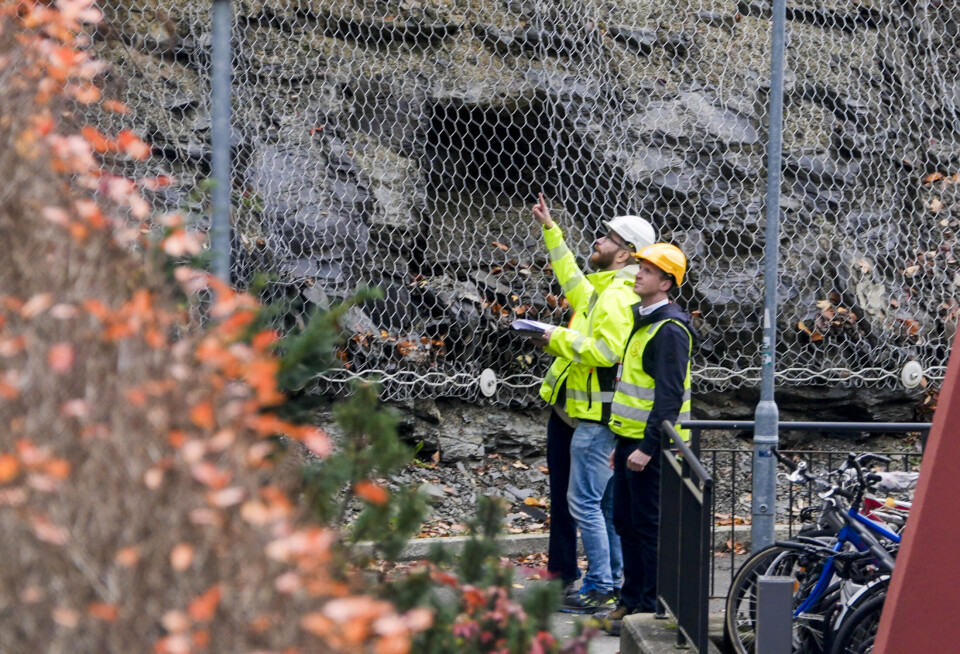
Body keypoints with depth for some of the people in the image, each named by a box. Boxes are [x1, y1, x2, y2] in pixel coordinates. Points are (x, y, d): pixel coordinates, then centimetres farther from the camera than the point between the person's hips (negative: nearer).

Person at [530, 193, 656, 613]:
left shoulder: (620, 296, -16)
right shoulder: (600, 291, 16)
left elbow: (606, 350, -28)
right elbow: (572, 281, 37)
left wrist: (560, 339, -16)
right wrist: (550, 230, 39)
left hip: (595, 417, -10)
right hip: (573, 412, 10)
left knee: (584, 501, -9)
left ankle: (602, 588, -5)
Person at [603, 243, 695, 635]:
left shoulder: (669, 330, -16)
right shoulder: (644, 321, 16)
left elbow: (669, 396, -21)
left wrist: (647, 447, -24)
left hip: (651, 445, -10)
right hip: (632, 441, 10)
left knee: (649, 526, -5)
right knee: (625, 522, 15)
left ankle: (652, 607, 0)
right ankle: (631, 600, 24)